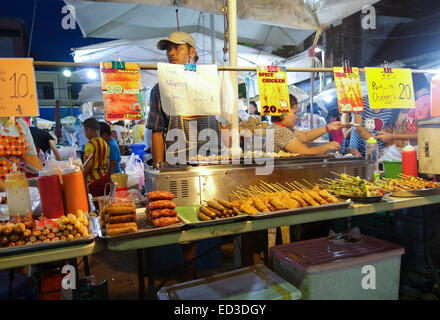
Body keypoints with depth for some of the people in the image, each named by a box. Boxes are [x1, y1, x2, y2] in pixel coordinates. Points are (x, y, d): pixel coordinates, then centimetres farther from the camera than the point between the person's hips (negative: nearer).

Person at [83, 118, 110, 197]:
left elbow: (89, 165, -18)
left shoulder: (90, 144, -13)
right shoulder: (105, 143, 10)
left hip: (94, 179, -8)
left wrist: (83, 178, -7)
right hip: (105, 177, 8)